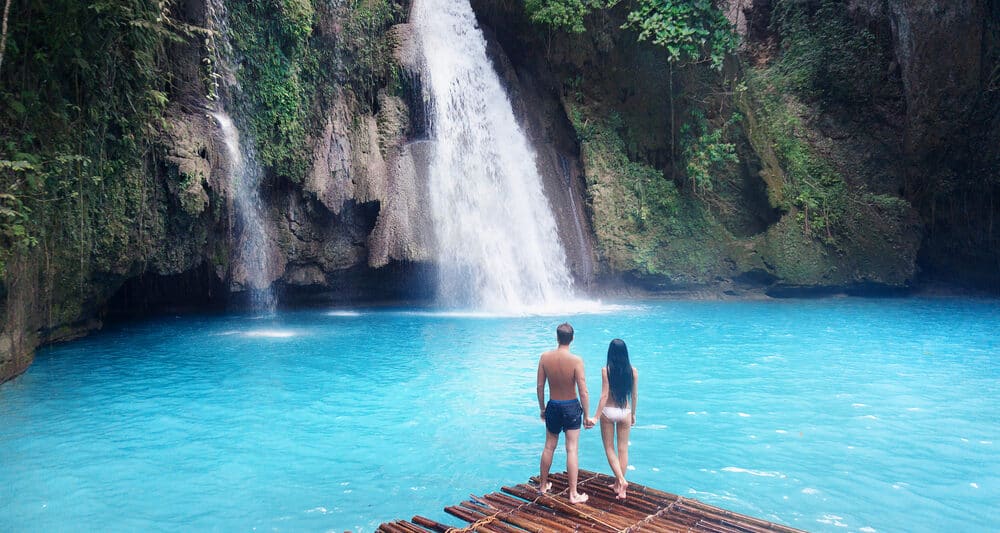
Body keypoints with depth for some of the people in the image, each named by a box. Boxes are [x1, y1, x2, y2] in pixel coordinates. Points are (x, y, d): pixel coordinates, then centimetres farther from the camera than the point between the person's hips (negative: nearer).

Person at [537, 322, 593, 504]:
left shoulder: (545, 357, -9)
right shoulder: (576, 361, -19)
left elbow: (540, 386, -2)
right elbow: (583, 392, -16)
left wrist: (542, 408, 12)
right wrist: (586, 416, -5)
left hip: (553, 407, 3)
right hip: (571, 408, -3)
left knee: (549, 447, 18)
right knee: (572, 450, 3)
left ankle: (543, 485, 33)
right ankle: (573, 494, 8)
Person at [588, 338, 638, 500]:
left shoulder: (606, 370, -13)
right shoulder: (633, 371, -5)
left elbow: (604, 395, -15)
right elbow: (634, 395, 3)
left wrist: (596, 417, -11)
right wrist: (633, 414, 17)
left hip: (608, 412, -2)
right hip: (624, 413, 2)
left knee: (609, 448, 12)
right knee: (623, 449, 12)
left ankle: (621, 480, -4)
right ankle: (619, 486, 19)